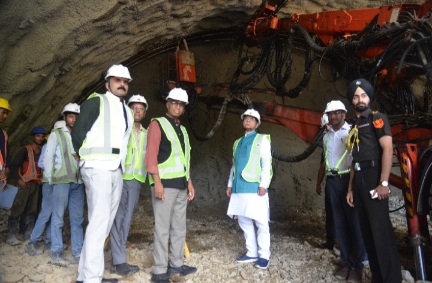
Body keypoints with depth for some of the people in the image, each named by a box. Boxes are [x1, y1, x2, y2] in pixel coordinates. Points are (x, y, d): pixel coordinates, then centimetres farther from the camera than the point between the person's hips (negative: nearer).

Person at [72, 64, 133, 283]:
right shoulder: (96, 102, -2)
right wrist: (87, 157, 1)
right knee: (99, 221, -11)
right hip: (97, 168, -8)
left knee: (106, 222, 9)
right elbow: (78, 131, -6)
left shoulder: (126, 111, 20)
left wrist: (119, 160, 14)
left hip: (116, 171, 8)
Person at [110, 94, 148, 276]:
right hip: (119, 177, -4)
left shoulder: (146, 134, 17)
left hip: (136, 180, 4)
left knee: (126, 219, 7)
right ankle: (119, 262, -4)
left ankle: (117, 257, 15)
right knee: (117, 218, -6)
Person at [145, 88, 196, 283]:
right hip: (165, 183, -7)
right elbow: (151, 155, -10)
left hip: (181, 185, 8)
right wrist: (157, 181, -18)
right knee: (163, 228, -4)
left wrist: (189, 182, 16)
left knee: (179, 227, 12)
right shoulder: (157, 124, -1)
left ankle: (176, 264, 24)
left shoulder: (182, 130, 21)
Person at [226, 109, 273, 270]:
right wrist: (230, 184, 15)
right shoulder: (237, 143, 20)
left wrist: (263, 184, -14)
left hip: (255, 187, -6)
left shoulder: (262, 139, 3)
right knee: (244, 221, 10)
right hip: (239, 188, 6)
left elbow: (266, 164, -5)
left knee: (261, 222, 0)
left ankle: (264, 256, 10)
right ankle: (252, 253, 21)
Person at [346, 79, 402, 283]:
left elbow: (388, 149, -12)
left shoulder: (377, 118, -1)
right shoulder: (355, 126, 19)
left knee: (380, 229, -8)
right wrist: (351, 188, 15)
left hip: (373, 178, -8)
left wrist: (384, 183, -20)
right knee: (366, 230, 10)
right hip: (359, 180, 8)